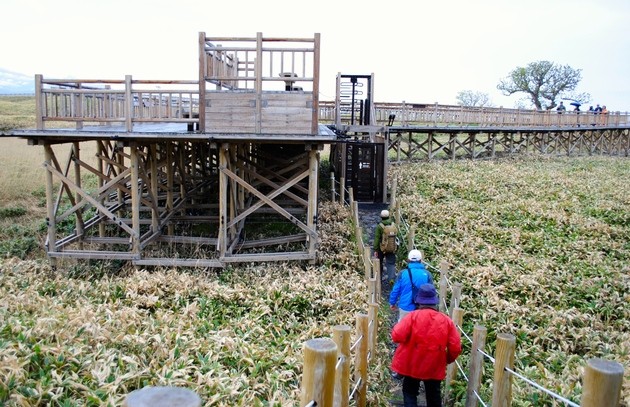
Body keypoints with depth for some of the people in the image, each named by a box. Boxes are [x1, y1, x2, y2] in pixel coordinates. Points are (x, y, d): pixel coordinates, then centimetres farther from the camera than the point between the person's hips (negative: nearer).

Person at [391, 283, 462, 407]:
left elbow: (397, 336, -23)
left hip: (411, 365, -2)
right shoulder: (446, 320, -8)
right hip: (434, 367, 2)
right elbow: (456, 347, -7)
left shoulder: (413, 316, -17)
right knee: (434, 396, 21)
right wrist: (448, 359, 12)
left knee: (410, 393, 16)